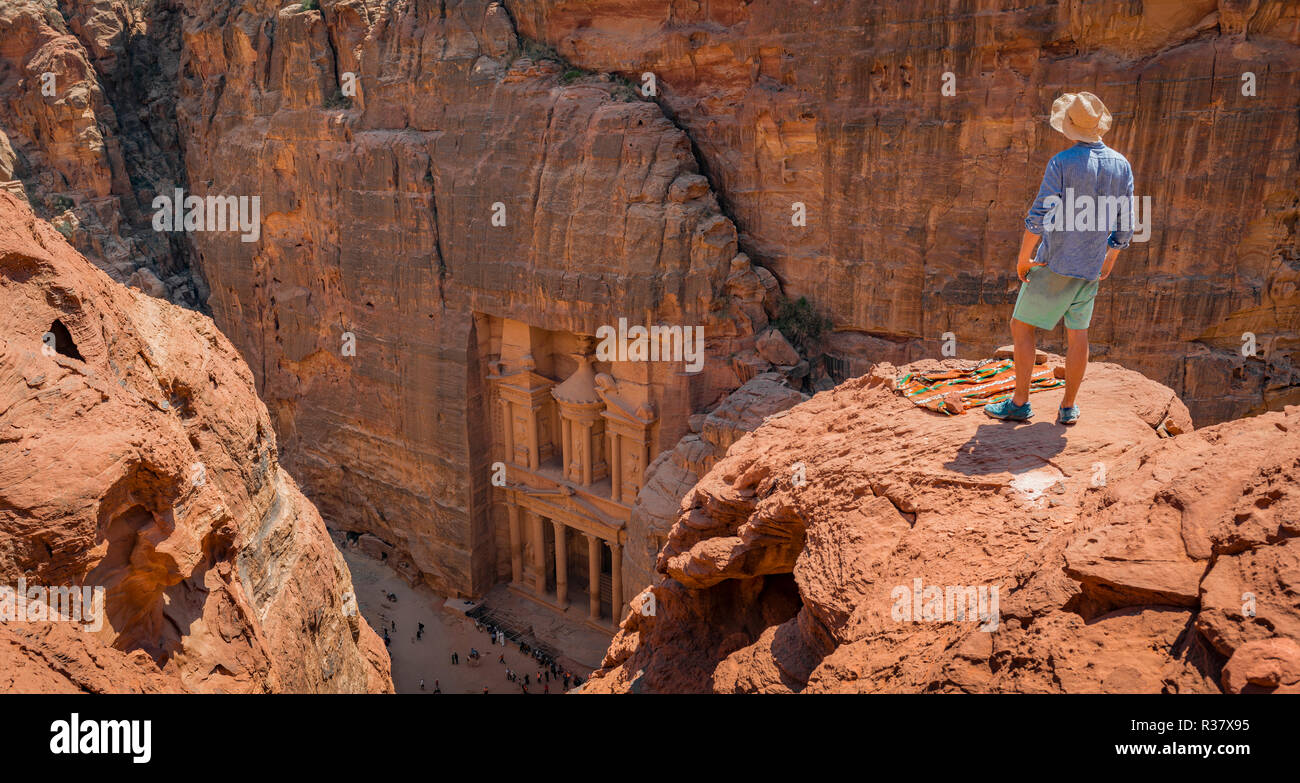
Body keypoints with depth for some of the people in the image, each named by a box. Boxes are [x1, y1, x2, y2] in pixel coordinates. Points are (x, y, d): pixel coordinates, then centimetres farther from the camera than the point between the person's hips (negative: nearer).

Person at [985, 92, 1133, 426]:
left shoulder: (1062, 162, -13)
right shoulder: (1121, 165, 4)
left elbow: (1040, 216, -20)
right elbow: (1125, 225, 8)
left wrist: (1023, 258, -9)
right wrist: (1110, 260, 22)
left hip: (1055, 264, -5)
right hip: (1091, 268, 6)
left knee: (1021, 326, 5)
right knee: (1077, 334, 12)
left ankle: (1020, 403, 3)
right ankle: (1068, 407, 17)